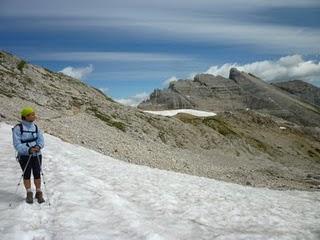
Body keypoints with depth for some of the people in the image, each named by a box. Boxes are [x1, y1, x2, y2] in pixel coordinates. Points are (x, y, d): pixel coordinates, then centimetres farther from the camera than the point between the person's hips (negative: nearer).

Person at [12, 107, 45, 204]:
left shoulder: (35, 127, 4)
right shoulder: (18, 128, -10)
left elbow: (41, 140, 0)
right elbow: (17, 145, -14)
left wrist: (38, 147, -22)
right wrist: (28, 150, -28)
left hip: (36, 155, 3)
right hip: (24, 156, -3)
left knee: (37, 174, 3)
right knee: (27, 175, 4)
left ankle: (39, 193, 17)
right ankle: (29, 194, 20)